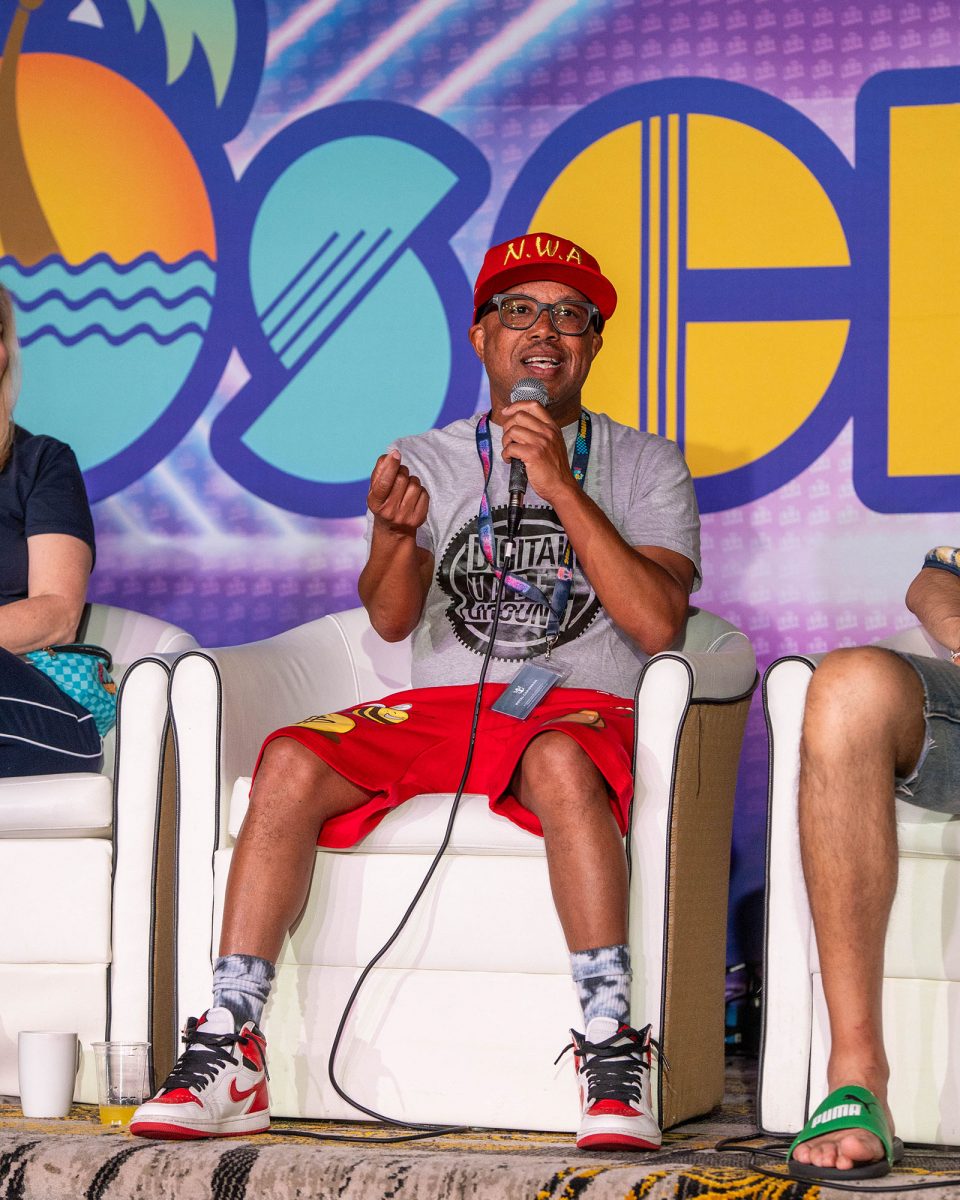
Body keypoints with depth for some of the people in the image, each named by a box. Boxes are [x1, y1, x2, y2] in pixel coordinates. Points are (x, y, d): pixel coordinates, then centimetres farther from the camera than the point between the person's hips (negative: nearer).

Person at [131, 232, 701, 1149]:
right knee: (290, 760, -26)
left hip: (583, 706, -3)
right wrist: (395, 534, -18)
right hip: (439, 703, 3)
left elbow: (657, 624, -5)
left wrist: (560, 485, -11)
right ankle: (229, 1055, -28)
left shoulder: (644, 467, 11)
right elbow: (391, 620, 4)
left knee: (558, 760, -40)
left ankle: (611, 1051, -39)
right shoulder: (425, 460, 18)